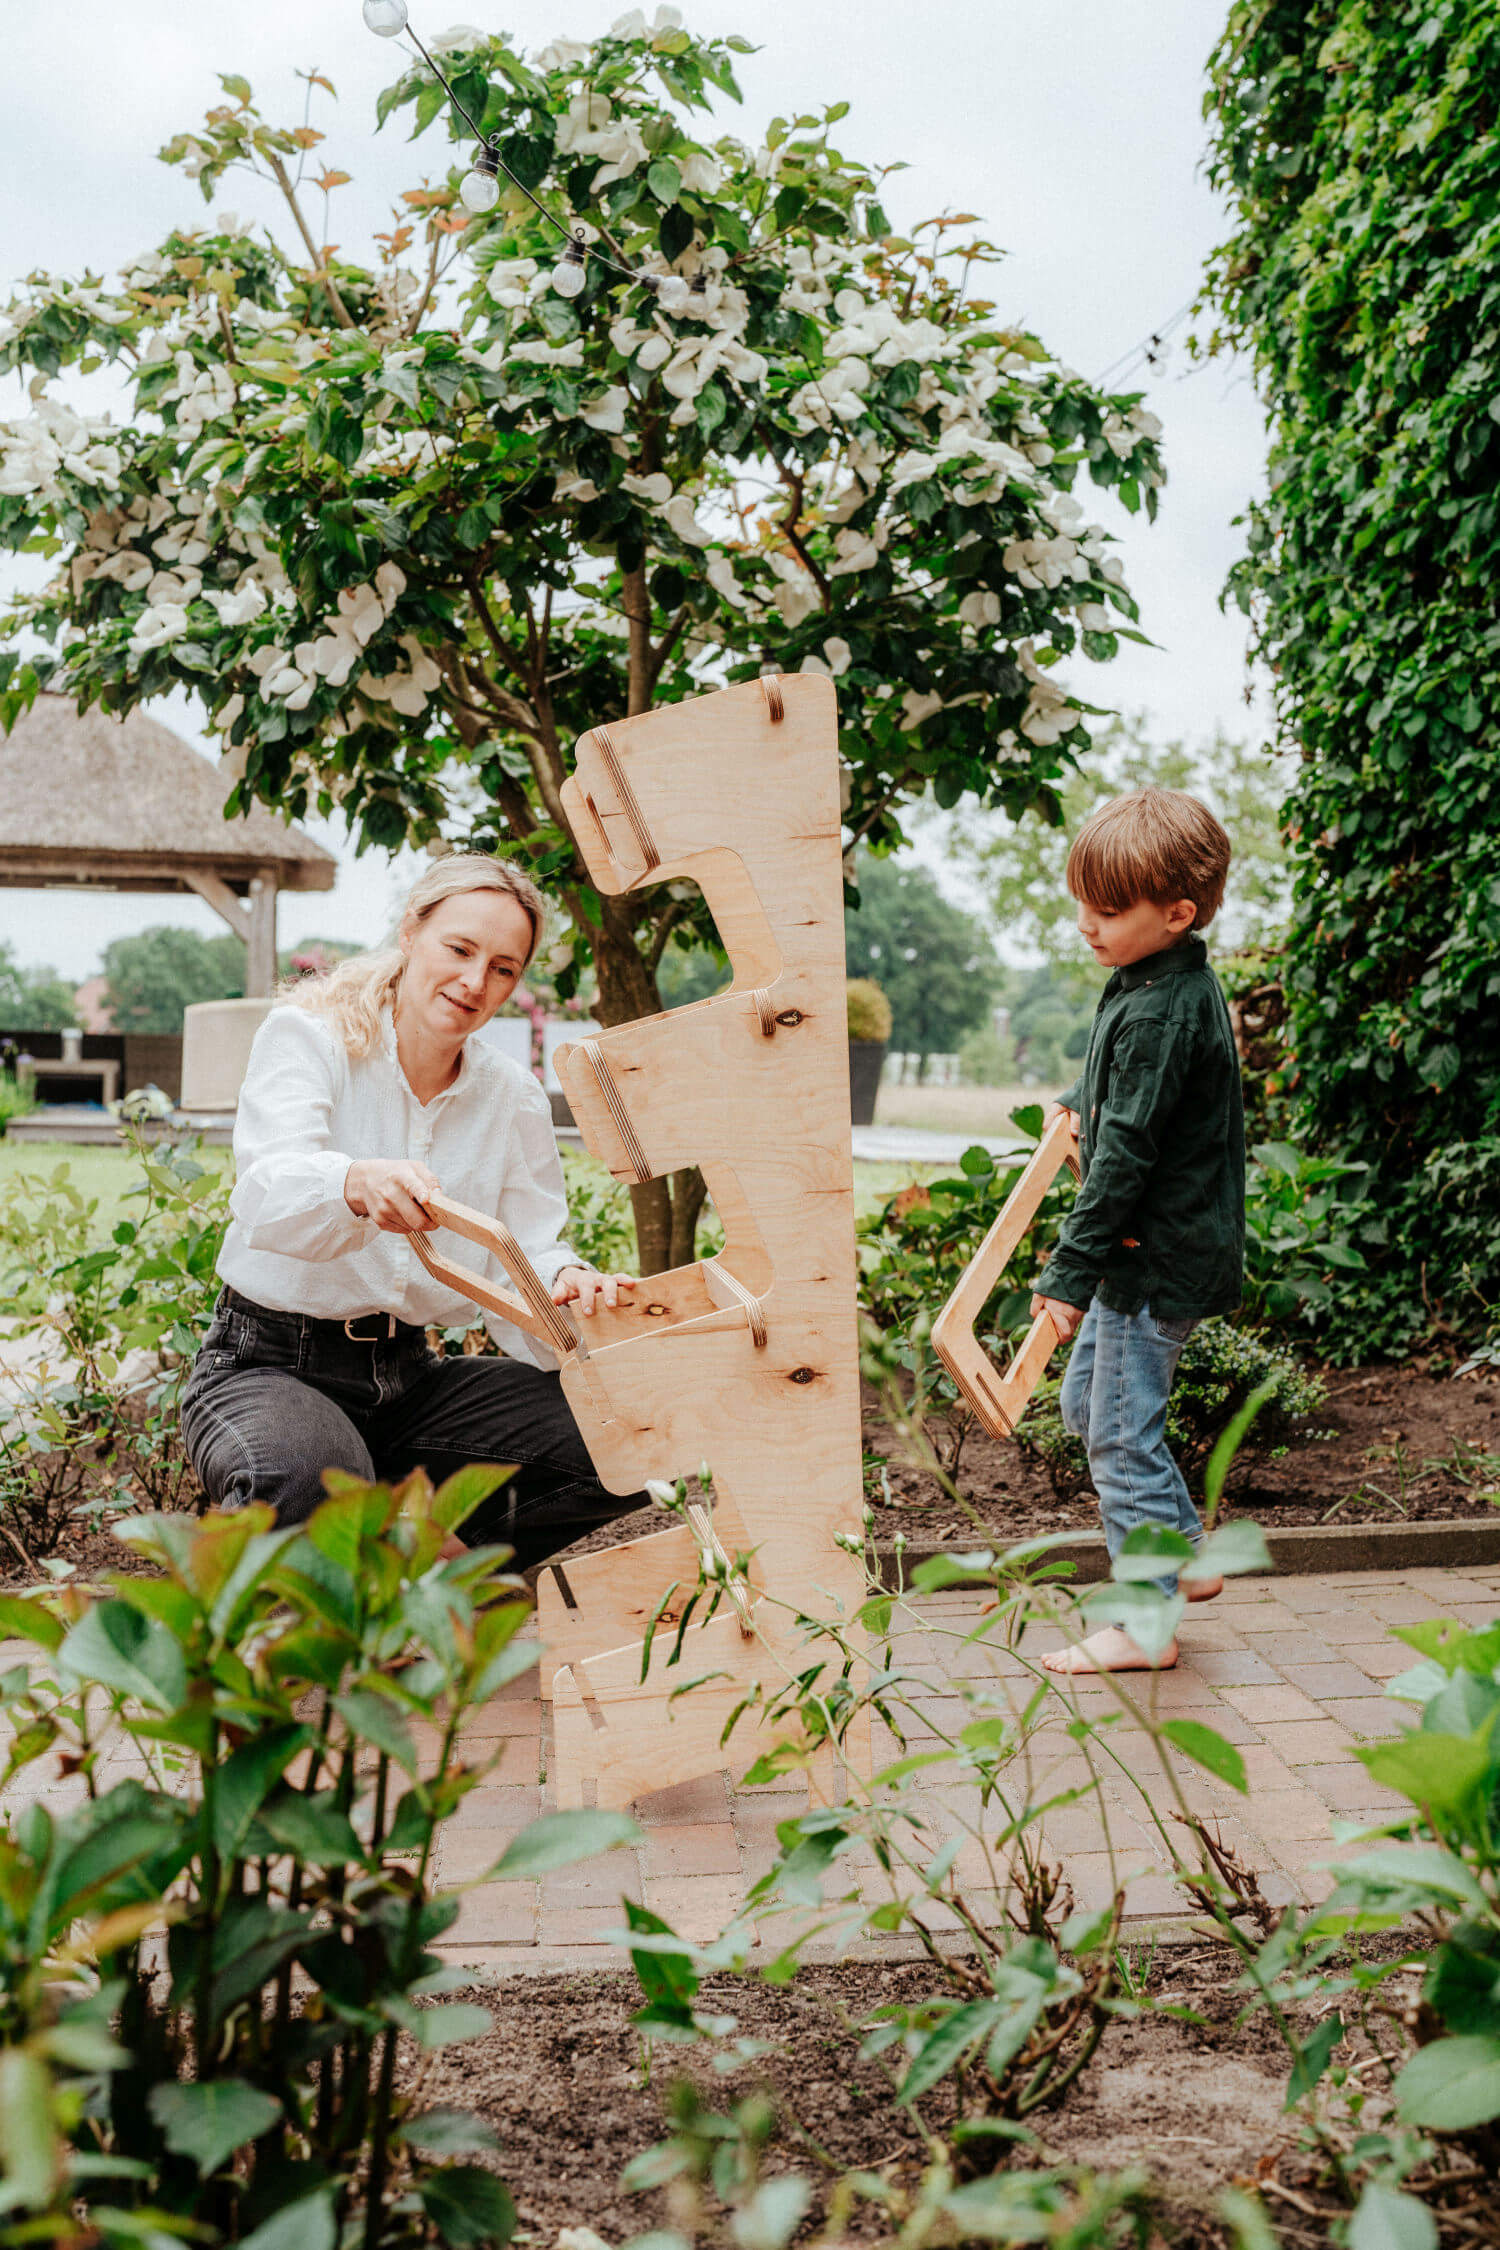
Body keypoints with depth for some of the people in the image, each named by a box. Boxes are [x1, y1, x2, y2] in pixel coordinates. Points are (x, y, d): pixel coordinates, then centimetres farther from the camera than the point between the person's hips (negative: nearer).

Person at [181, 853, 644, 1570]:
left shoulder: (515, 1099, 6)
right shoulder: (306, 1034, -9)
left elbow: (526, 1250, -2)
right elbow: (266, 1196, -28)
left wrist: (565, 1282, -27)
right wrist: (358, 1185, -51)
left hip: (409, 1376, 5)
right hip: (268, 1365, -5)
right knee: (304, 1477, -41)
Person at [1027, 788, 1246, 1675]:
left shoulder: (1159, 1013, -23)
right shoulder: (1172, 985, 8)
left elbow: (1125, 1154, -24)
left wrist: (1071, 1272, -22)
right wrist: (1080, 1100, 43)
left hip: (1158, 1259, -10)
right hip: (1147, 1253, 10)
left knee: (1123, 1430, -2)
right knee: (1088, 1402, 21)